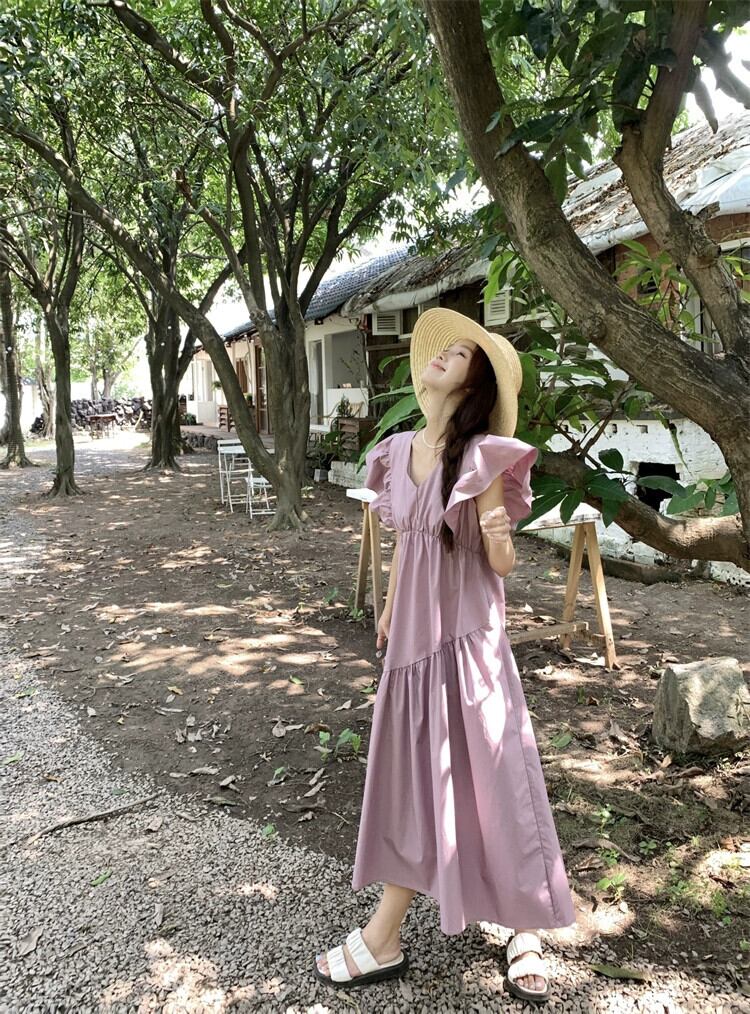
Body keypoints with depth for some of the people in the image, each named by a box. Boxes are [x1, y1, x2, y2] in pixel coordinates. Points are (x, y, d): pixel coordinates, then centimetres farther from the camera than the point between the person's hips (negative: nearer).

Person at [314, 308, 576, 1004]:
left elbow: (501, 565, -12)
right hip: (412, 633, 6)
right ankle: (385, 937, 26)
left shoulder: (480, 457, -12)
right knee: (409, 777, 13)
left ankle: (524, 930, 26)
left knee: (487, 777, 4)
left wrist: (498, 539, -33)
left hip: (464, 636, -6)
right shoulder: (401, 452, 5)